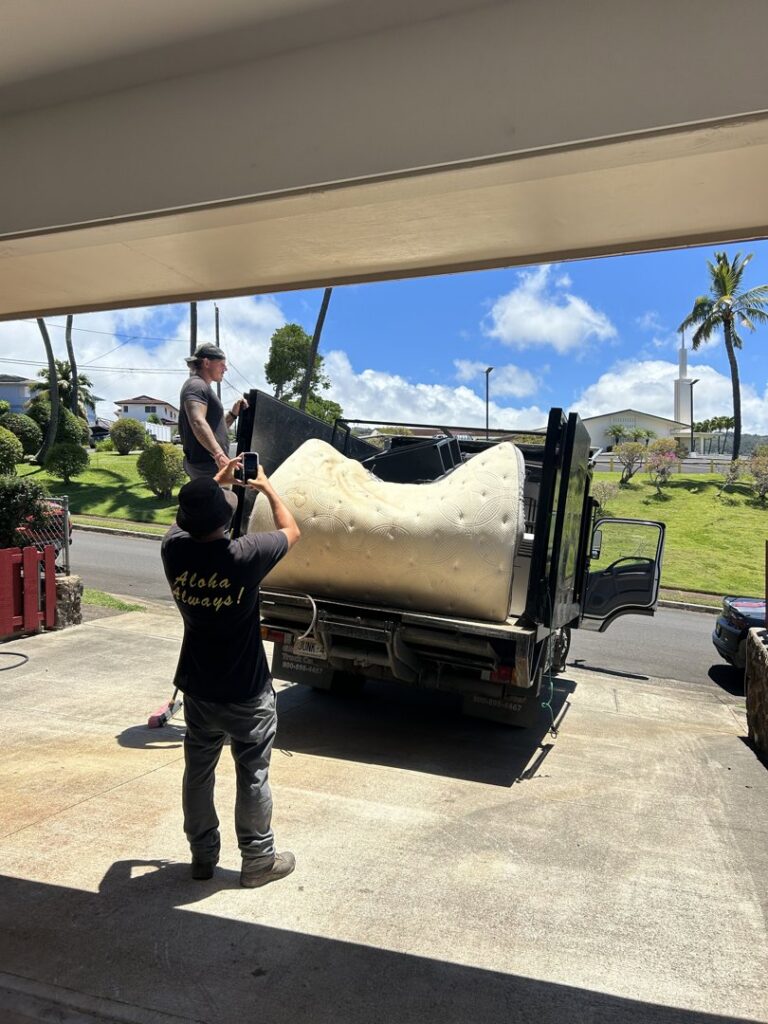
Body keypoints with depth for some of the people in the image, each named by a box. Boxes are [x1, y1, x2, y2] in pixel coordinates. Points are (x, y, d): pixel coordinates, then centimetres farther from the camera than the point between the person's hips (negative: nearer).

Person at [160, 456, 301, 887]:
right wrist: (267, 487, 9)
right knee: (253, 776, 11)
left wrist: (217, 481, 19)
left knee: (198, 771, 19)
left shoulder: (174, 550, -13)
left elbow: (188, 518, 13)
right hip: (246, 691, -4)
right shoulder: (246, 555, -24)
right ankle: (258, 859, 25)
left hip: (198, 688, 4)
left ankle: (203, 855, 34)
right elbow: (292, 531, -4)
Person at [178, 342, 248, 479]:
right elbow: (198, 423, -26)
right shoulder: (196, 385, -8)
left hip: (209, 463, 11)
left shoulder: (203, 387, 24)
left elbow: (216, 428, 29)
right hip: (206, 464, -11)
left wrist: (233, 413, 13)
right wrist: (219, 454, -37)